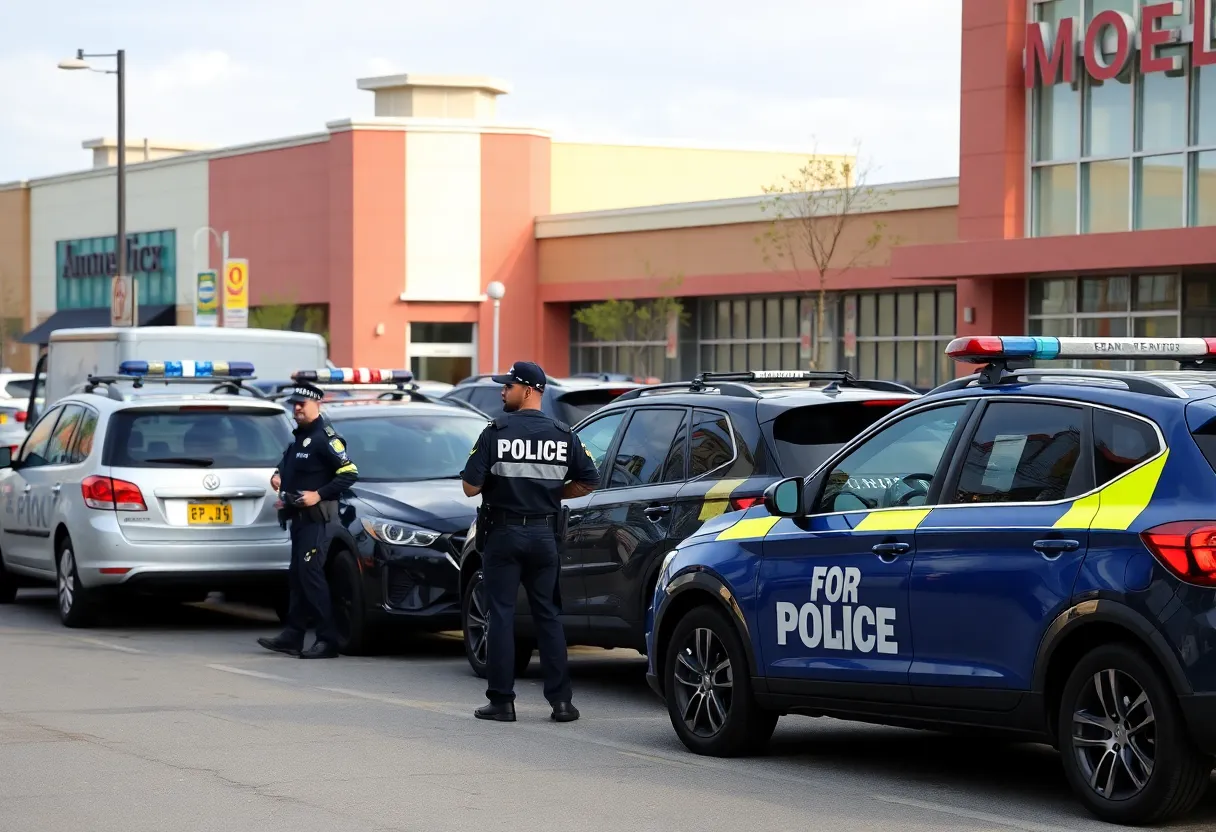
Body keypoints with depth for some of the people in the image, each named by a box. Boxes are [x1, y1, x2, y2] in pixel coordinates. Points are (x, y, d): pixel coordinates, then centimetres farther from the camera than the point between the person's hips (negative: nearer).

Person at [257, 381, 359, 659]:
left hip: (317, 518, -10)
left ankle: (328, 640, -14)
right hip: (299, 517, 10)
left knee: (310, 574, -14)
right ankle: (293, 636, 15)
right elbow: (287, 463, 37)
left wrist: (319, 495, -21)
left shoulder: (325, 437, -12)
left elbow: (349, 473, -18)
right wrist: (278, 475, 15)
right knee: (297, 576, 11)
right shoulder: (299, 436, 17)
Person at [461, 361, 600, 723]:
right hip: (544, 534, 3)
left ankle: (501, 701, 1)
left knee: (501, 615, 2)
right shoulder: (563, 435, 2)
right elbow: (588, 482, 3)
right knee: (547, 615, 10)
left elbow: (470, 487, -12)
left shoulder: (497, 432, -9)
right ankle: (560, 700, 6)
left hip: (504, 533, -3)